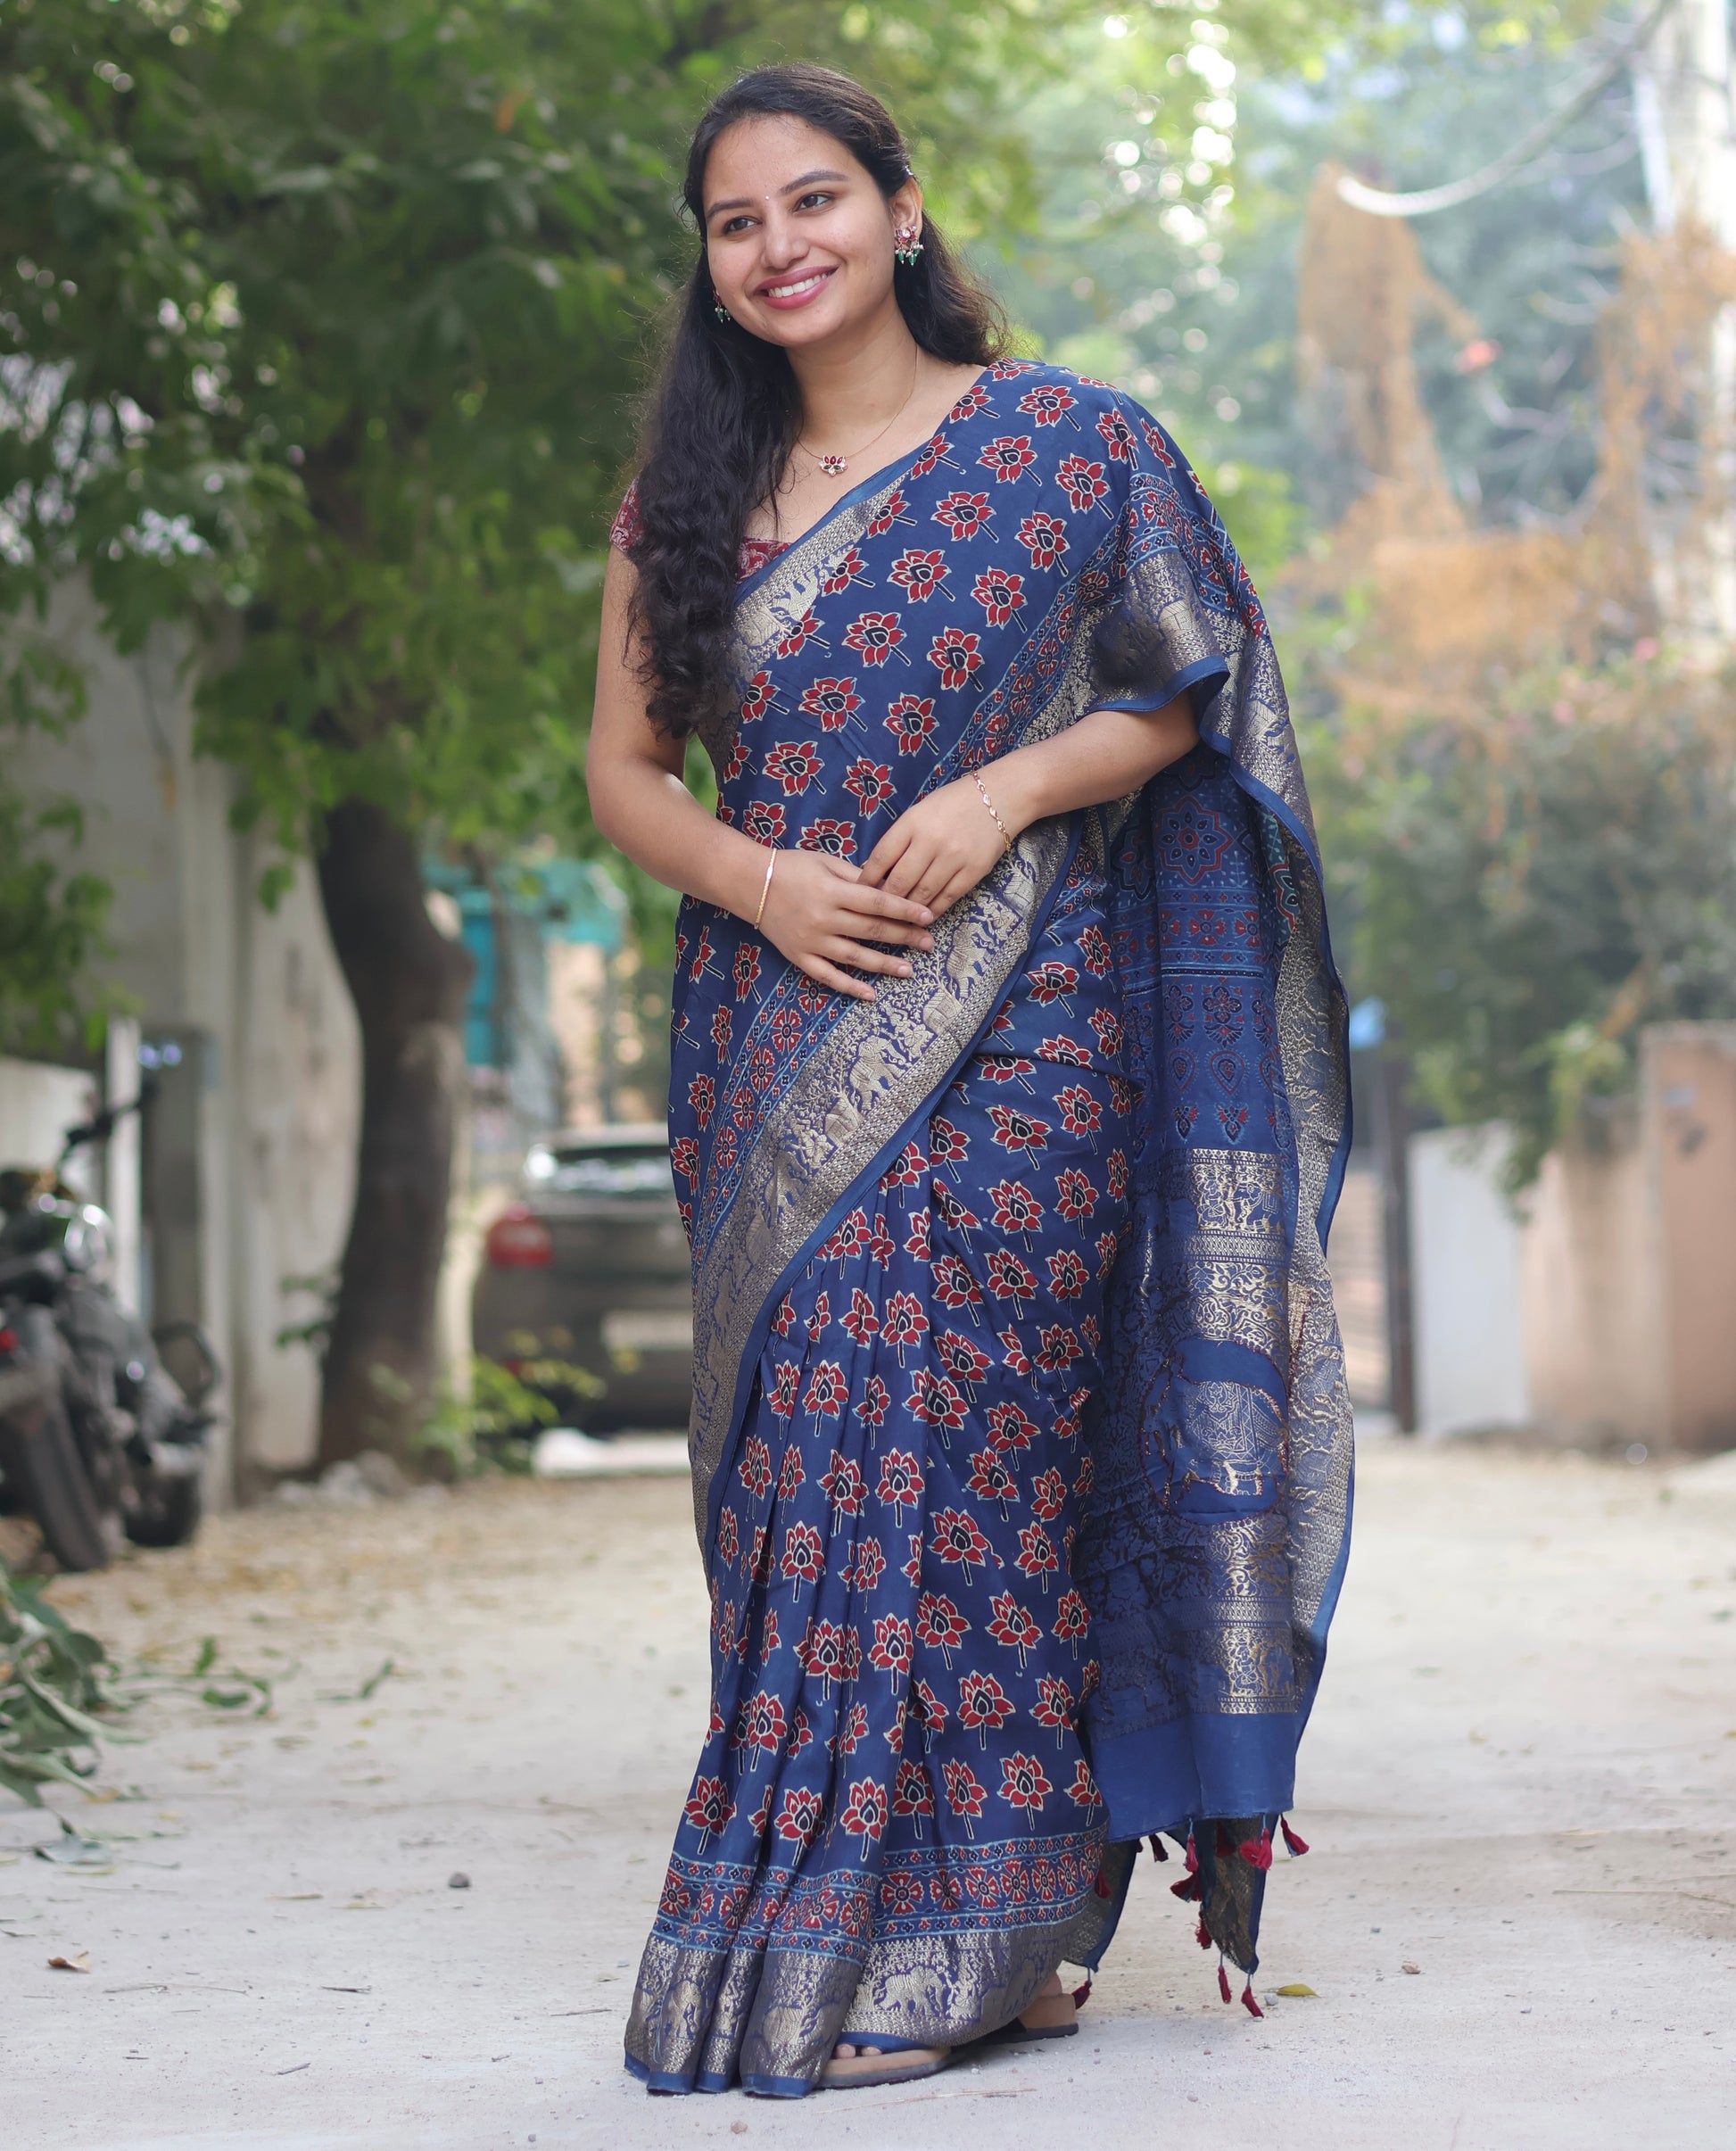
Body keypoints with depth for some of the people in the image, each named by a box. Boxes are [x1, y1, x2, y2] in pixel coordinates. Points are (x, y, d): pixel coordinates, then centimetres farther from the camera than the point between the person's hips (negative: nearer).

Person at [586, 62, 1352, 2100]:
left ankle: (931, 1942, -4)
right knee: (803, 1450, -2)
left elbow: (1185, 698, 5)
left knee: (943, 1426, -11)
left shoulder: (1067, 443, 4)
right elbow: (625, 765, 14)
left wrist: (1007, 791, -12)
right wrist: (753, 876, -7)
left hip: (1012, 1030, -4)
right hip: (778, 1047, 4)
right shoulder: (690, 495, 13)